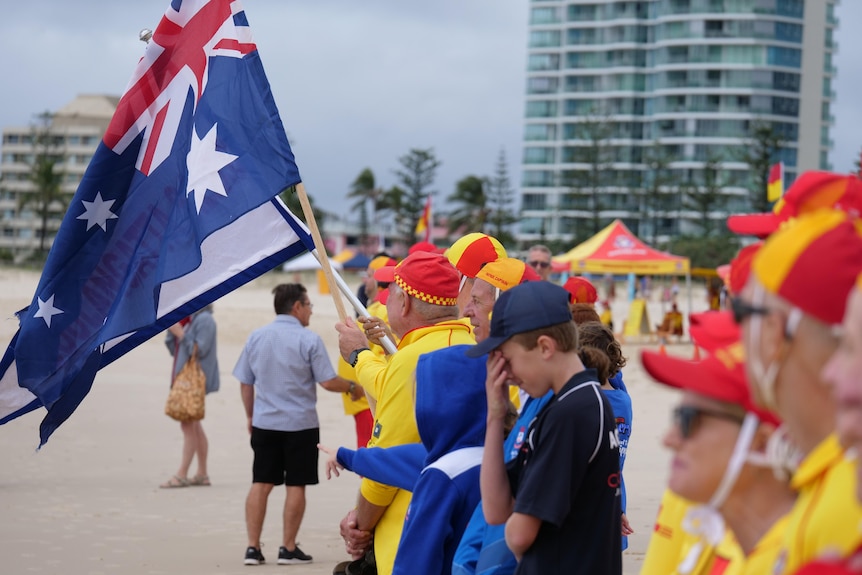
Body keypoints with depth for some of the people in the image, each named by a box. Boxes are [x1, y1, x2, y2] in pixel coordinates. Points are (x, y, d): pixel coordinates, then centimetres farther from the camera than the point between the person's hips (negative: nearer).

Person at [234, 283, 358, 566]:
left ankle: (253, 547, 5)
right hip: (300, 425, -4)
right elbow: (328, 382, -10)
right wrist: (353, 387, 8)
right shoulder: (309, 339, -10)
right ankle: (288, 548, 8)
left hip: (264, 423, 4)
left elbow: (245, 382, 9)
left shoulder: (256, 337, 4)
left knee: (260, 484, 7)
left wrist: (250, 416, 21)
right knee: (296, 485, 5)